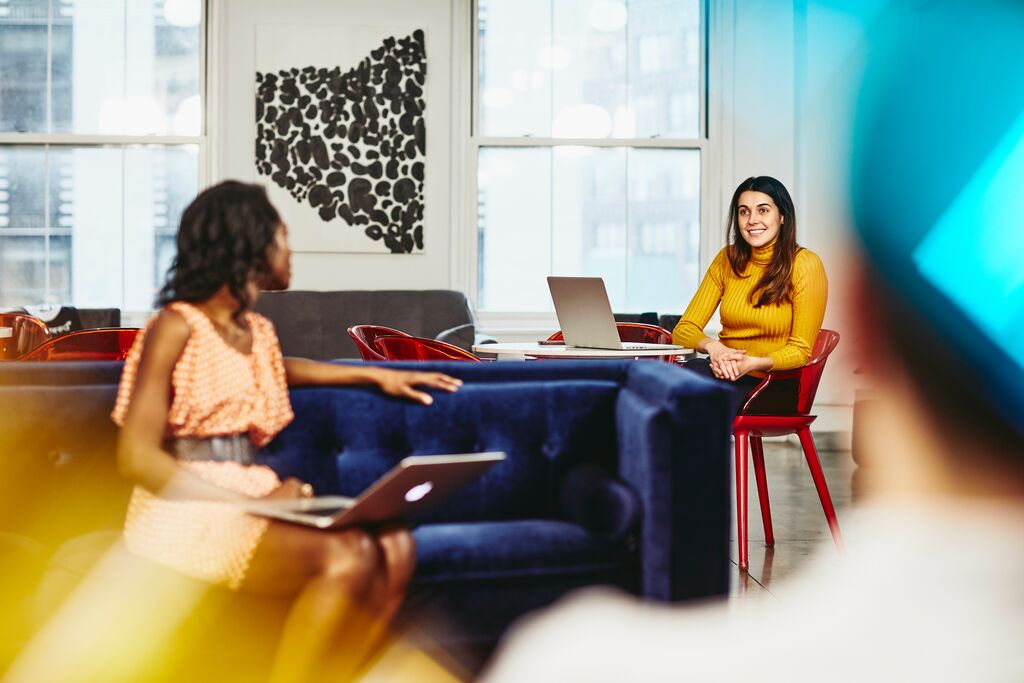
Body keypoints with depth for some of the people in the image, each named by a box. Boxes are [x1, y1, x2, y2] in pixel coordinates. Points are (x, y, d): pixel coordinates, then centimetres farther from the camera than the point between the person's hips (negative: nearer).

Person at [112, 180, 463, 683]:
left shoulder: (258, 331, 15)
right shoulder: (177, 326, -7)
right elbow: (136, 457, -13)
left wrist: (376, 375, 38)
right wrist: (252, 502, -20)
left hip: (250, 498, 7)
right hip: (186, 511, -7)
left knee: (394, 546, -18)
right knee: (348, 556, -30)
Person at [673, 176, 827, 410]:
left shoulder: (804, 264, -4)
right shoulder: (727, 260, 9)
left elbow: (801, 350, -5)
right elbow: (683, 330, 5)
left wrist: (754, 363, -23)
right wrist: (713, 347, -18)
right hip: (724, 373, 4)